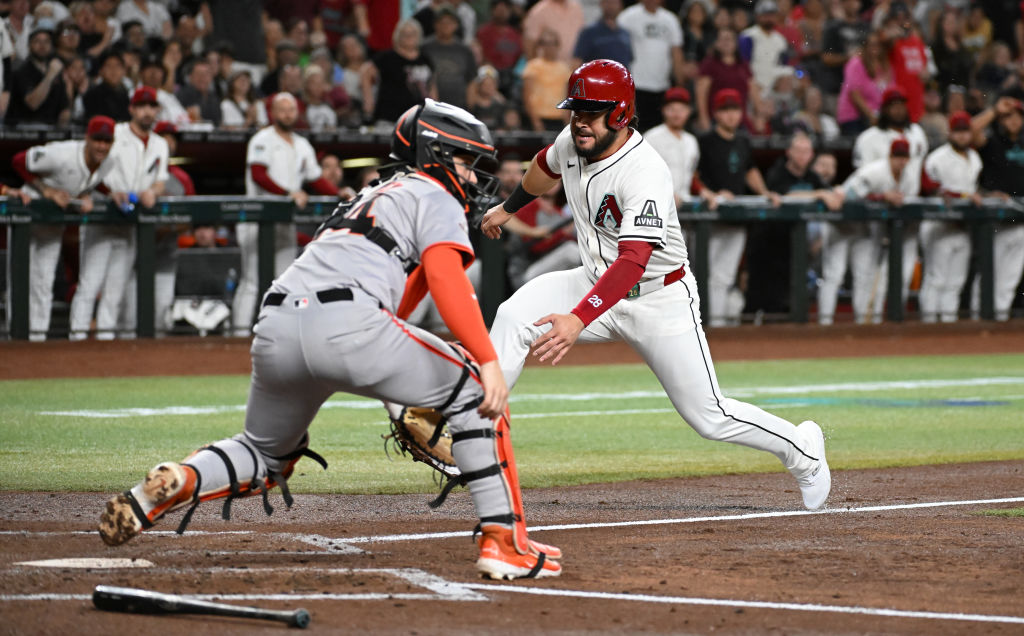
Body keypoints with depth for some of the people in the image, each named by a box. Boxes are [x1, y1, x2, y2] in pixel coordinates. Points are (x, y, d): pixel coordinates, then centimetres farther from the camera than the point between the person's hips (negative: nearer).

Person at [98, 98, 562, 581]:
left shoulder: (371, 197, 39)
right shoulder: (436, 198, 14)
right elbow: (445, 276, -7)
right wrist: (488, 360, -14)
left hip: (274, 328, 7)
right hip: (347, 323, -7)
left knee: (266, 455, 28)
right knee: (473, 390, 9)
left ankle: (178, 481, -2)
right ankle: (503, 539, 0)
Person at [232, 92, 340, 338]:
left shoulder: (302, 145, 18)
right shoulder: (262, 141, -4)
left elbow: (316, 179, 17)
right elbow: (258, 175, -16)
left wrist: (339, 194, 1)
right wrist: (289, 193, -24)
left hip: (286, 221, 7)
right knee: (253, 278, -10)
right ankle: (241, 331, -12)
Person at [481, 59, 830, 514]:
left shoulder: (645, 174, -32)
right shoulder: (572, 142, -9)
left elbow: (633, 261, -43)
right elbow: (546, 166, 19)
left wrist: (577, 320, -54)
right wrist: (509, 208, 34)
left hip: (660, 301, -6)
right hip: (600, 285, 6)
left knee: (709, 419, -1)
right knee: (514, 316, -20)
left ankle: (802, 450, 24)